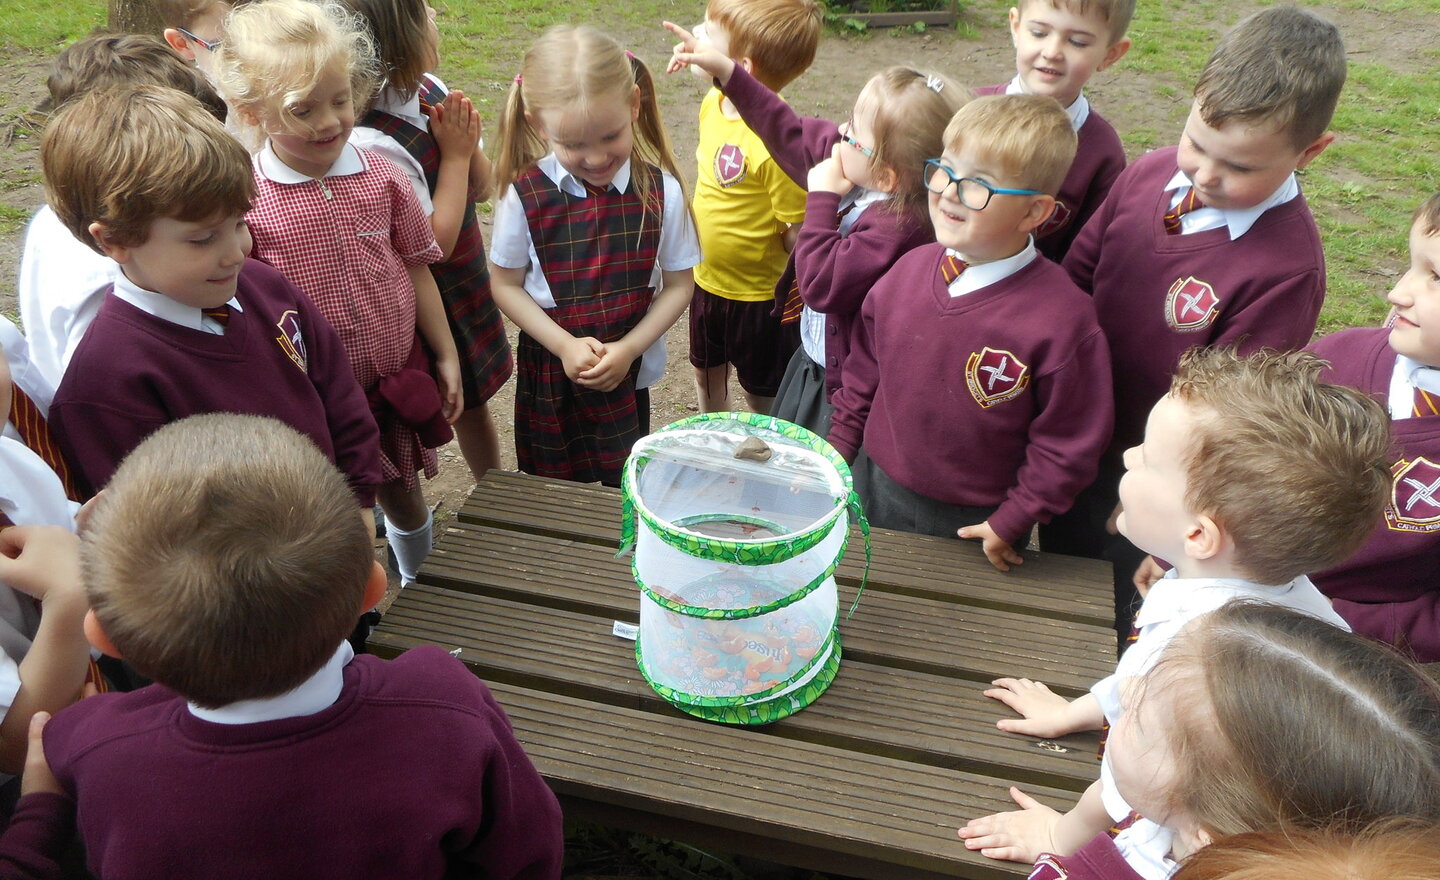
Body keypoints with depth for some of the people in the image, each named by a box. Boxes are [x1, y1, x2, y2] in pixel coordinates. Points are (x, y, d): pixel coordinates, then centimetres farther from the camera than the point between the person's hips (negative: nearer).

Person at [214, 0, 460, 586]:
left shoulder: (380, 178, -6)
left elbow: (416, 269, 4)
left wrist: (446, 356, 6)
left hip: (397, 379, 3)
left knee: (402, 494, 23)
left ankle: (422, 586, 49)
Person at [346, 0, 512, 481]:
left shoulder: (431, 91, -5)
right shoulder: (372, 144, -29)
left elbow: (482, 188, 5)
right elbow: (435, 243, -25)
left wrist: (468, 144, -15)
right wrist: (454, 154, -19)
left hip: (468, 284, 8)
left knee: (473, 404, 24)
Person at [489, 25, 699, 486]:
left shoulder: (660, 190, -15)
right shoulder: (525, 194, -16)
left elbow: (678, 284, -6)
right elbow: (505, 285, -6)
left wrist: (629, 349, -16)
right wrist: (565, 345, -17)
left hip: (628, 374, 0)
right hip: (548, 371, 0)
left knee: (624, 486, 17)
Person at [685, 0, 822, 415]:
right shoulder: (712, 103, -6)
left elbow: (799, 233, -24)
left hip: (756, 292, -8)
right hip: (706, 278, 8)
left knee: (763, 395, 14)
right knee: (706, 372, 28)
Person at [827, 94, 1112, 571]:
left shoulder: (1062, 318, -23)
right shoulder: (910, 268, -7)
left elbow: (1068, 443, -15)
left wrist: (1011, 522, -11)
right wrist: (838, 452, 9)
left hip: (972, 526, -4)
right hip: (872, 492, 5)